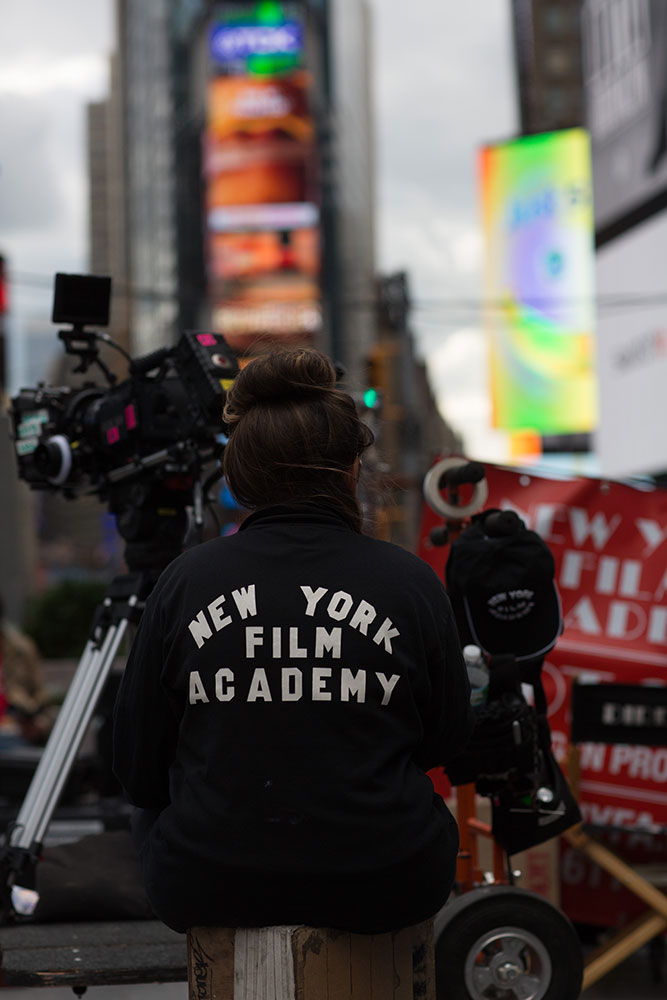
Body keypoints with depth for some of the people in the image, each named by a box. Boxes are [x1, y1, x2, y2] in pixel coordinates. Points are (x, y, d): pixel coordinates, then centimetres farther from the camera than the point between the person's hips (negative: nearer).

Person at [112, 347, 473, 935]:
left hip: (206, 887, 0)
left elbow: (137, 765, 1)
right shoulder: (411, 583, -10)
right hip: (383, 890, 0)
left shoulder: (184, 582, -9)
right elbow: (448, 739, 4)